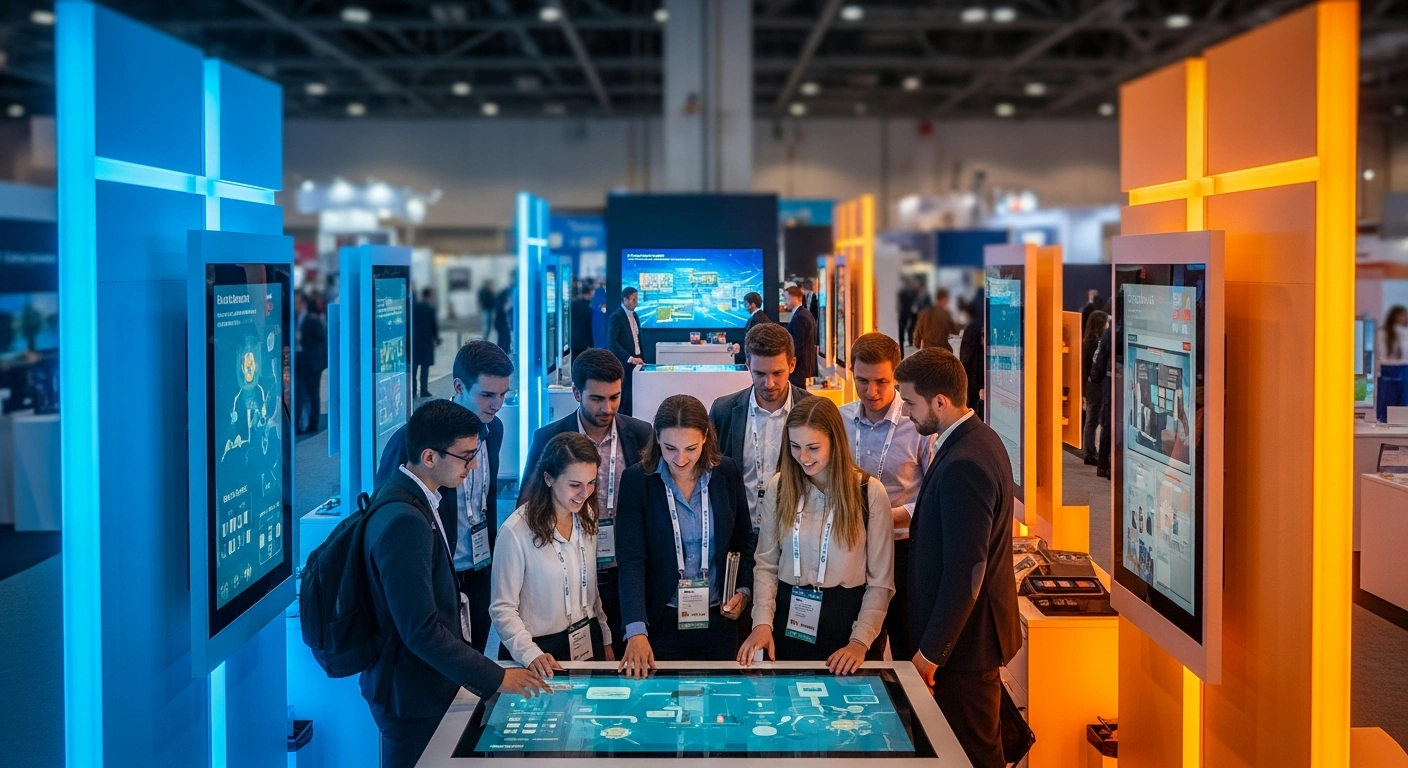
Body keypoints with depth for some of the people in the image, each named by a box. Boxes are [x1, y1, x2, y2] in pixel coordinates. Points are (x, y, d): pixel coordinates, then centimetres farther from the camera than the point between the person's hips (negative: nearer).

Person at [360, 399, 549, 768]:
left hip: (425, 680, 9)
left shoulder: (406, 495, 3)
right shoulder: (404, 521, -27)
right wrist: (494, 678, -22)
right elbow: (421, 630, -28)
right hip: (414, 695, -9)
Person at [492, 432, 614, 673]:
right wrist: (530, 653, -30)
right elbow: (503, 608, -17)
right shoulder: (516, 531, -18)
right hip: (543, 652, -6)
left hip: (588, 644, 6)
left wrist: (606, 641, 12)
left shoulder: (587, 518, 2)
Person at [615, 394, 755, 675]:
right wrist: (636, 630, -25)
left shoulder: (727, 473, -3)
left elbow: (744, 542, 11)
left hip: (718, 619, 2)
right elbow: (631, 559, -16)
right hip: (661, 621, -2)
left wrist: (744, 591, -3)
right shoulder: (636, 480, -10)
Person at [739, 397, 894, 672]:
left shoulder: (870, 492, -8)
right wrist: (763, 622, -11)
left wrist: (860, 642, -14)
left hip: (845, 620, -2)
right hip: (789, 619, 2)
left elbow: (881, 580, -7)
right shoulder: (779, 487, -1)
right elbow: (766, 564, 1)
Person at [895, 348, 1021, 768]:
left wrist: (930, 652, -20)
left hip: (965, 639, -10)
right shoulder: (980, 438, 5)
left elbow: (964, 573, -26)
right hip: (978, 629, 10)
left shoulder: (963, 465, -26)